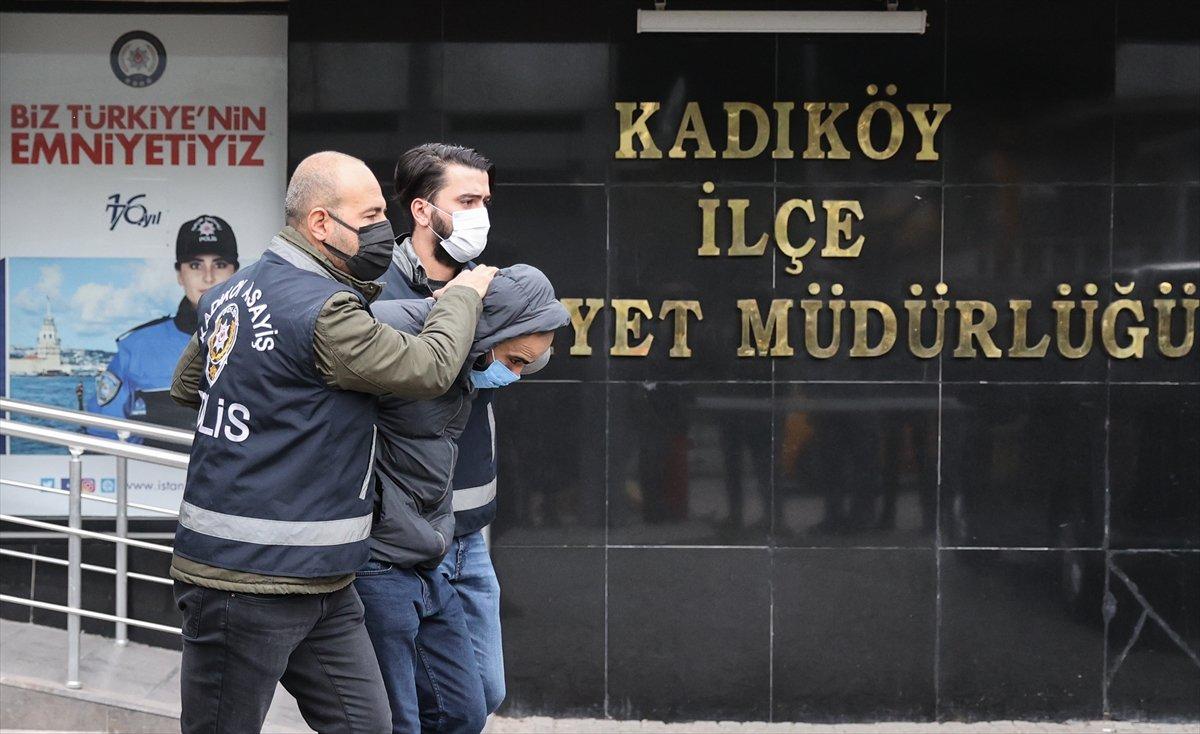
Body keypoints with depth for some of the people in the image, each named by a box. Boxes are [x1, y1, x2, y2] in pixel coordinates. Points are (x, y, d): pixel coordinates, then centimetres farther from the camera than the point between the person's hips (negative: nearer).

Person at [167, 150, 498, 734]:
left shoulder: (230, 293, 12)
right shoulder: (323, 312, -19)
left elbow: (186, 386, 27)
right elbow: (429, 369, -12)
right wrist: (462, 294, 5)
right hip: (248, 582, -10)